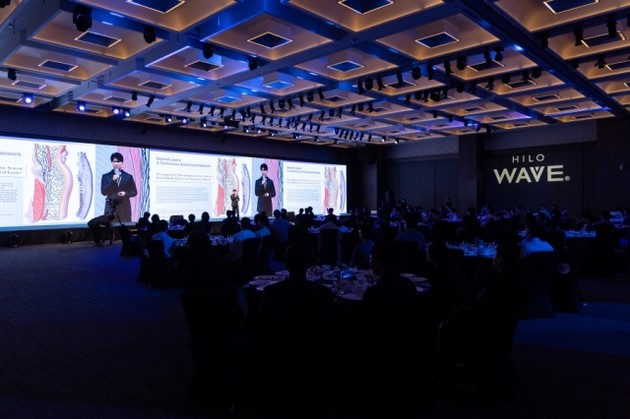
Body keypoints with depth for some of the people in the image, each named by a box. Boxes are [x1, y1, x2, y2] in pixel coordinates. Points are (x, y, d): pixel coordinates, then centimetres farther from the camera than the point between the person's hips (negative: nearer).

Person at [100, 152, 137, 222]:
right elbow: (103, 192, -3)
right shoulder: (106, 176, 7)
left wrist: (125, 193, -11)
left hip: (124, 209, 1)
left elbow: (134, 192, 9)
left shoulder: (128, 177, 9)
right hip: (111, 208, 0)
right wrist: (113, 180, -13)